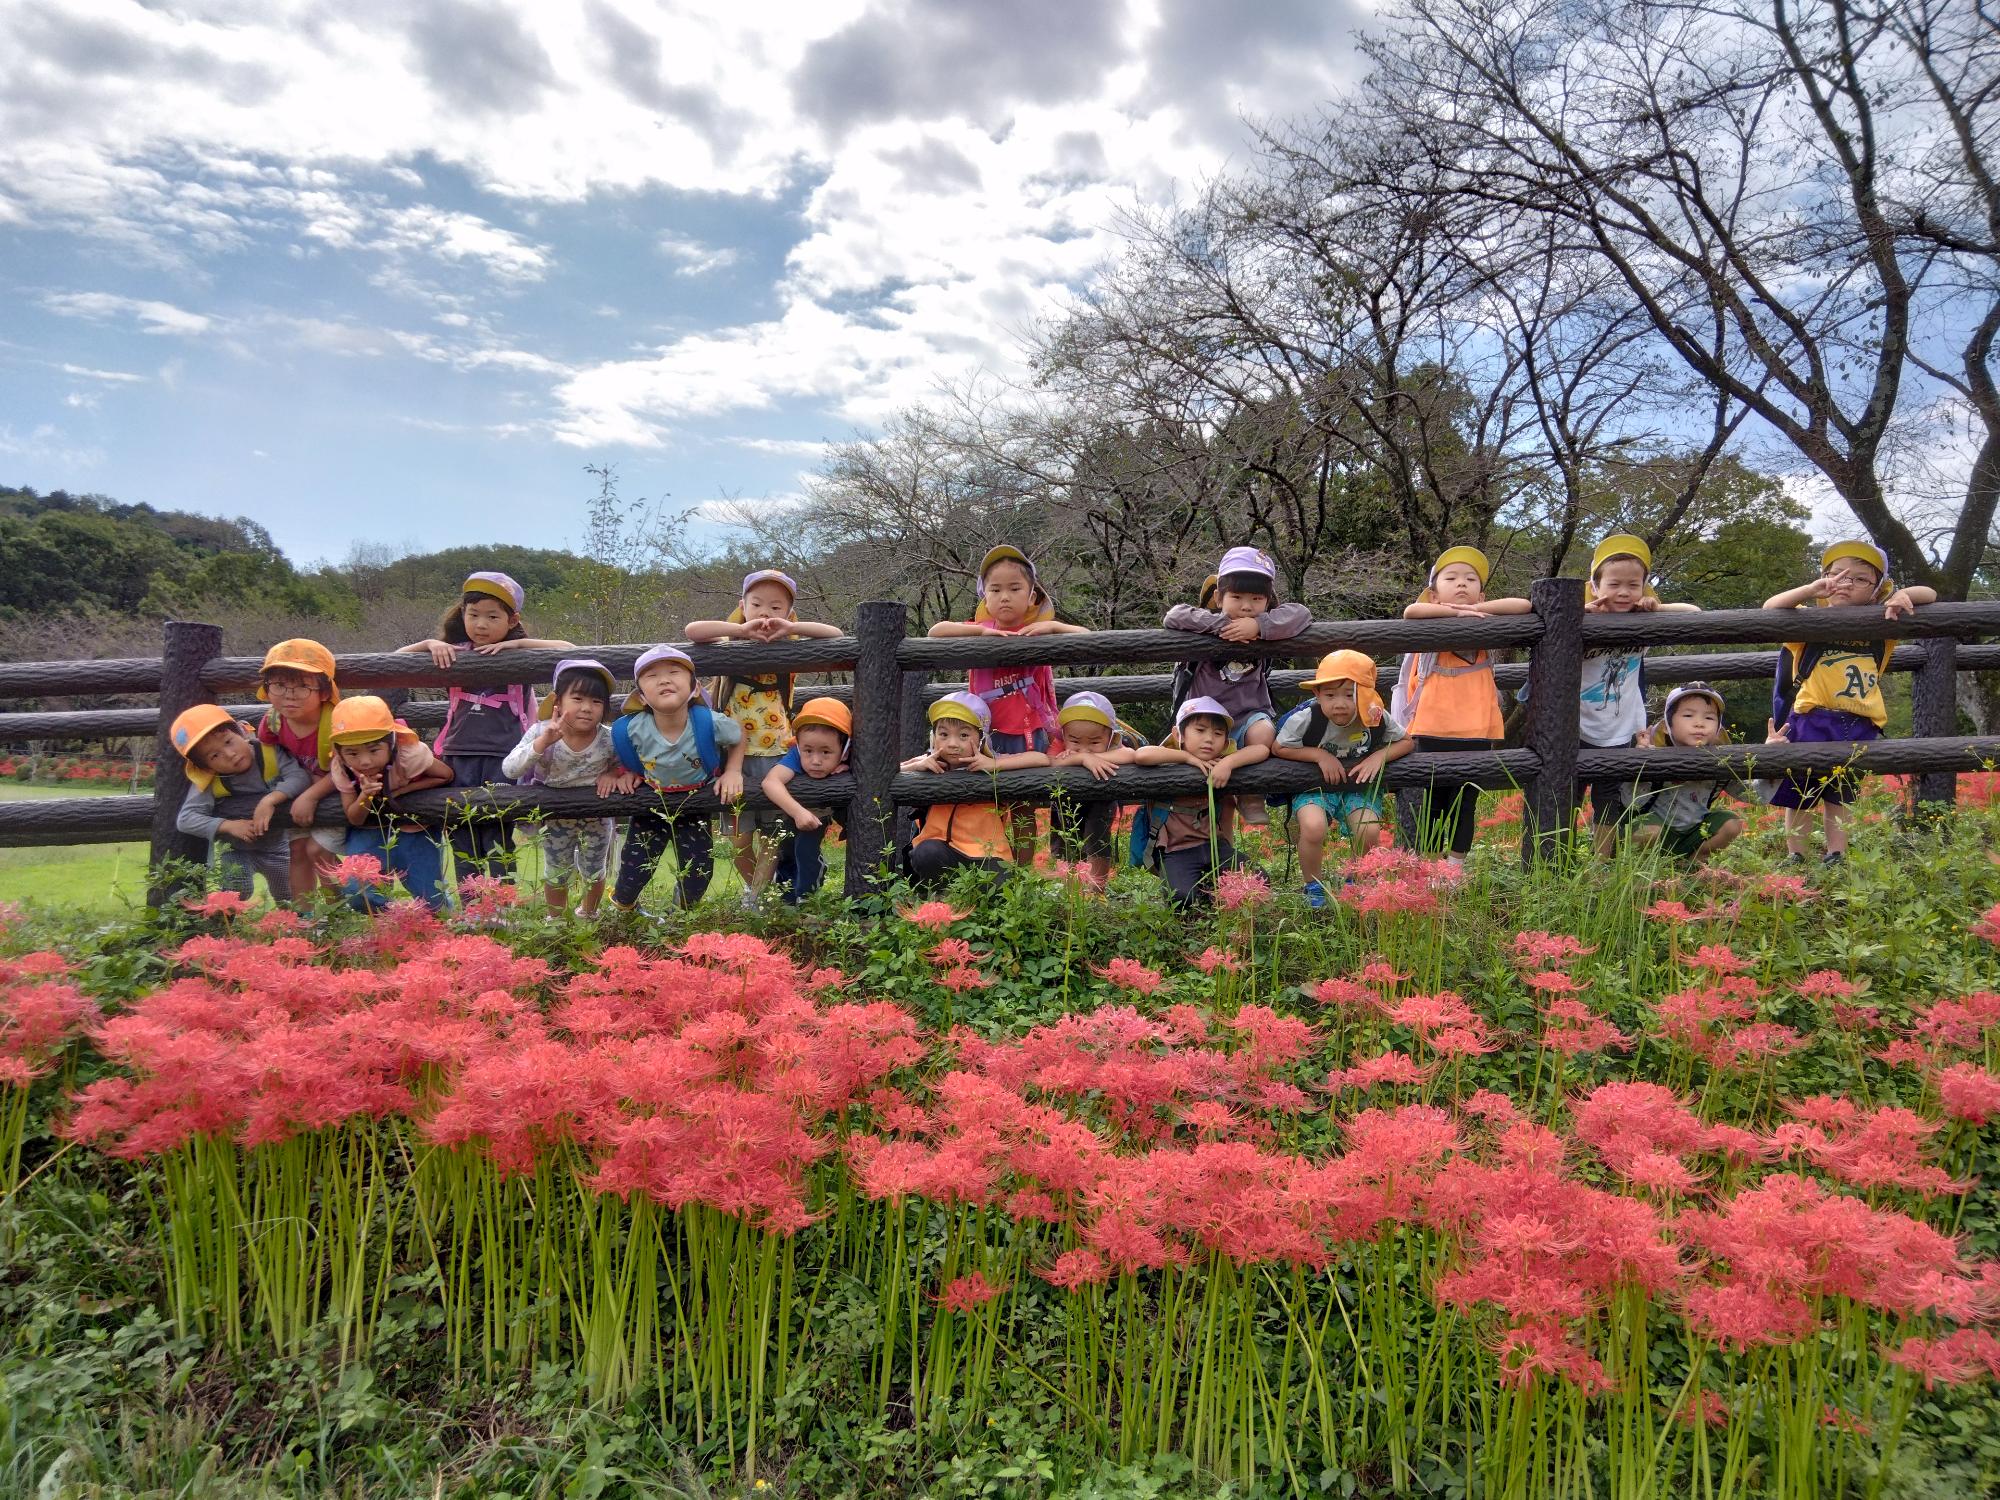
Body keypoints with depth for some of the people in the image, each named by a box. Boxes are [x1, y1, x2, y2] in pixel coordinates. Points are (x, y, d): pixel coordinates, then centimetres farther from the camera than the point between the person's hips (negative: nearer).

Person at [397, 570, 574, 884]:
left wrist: (516, 643, -10)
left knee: (498, 852, -5)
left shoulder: (519, 654, 5)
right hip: (458, 758, 3)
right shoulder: (455, 653, 12)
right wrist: (430, 644, -2)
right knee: (463, 849, 6)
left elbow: (569, 650, -7)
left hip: (503, 762, -3)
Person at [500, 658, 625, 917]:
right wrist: (543, 742, -44)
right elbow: (509, 770, -32)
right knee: (556, 872, 17)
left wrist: (612, 773, -24)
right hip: (555, 815, 0)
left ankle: (588, 914, 50)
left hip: (597, 814, 1)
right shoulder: (541, 732, -25)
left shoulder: (609, 739, -24)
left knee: (594, 871, 20)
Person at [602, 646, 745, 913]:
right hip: (650, 807, 0)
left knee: (698, 876, 8)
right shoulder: (630, 730, -26)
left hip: (695, 807, 0)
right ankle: (621, 909, 43)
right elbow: (624, 759, 0)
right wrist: (625, 773, -15)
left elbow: (738, 736, -6)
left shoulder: (710, 723, -29)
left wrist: (733, 772, -14)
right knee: (633, 871, 7)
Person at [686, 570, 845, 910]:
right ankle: (751, 887, 29)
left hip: (777, 754, 0)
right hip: (736, 754, 0)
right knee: (739, 835, 7)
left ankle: (757, 897, 15)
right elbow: (692, 629, -16)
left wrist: (791, 627, -21)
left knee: (772, 835, 4)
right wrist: (741, 629, -24)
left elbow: (835, 634, -9)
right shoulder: (732, 645, -1)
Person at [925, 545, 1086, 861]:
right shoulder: (980, 629, 3)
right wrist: (981, 630, -19)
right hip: (989, 735, 0)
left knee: (1023, 810, 10)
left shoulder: (1039, 630, 2)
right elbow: (935, 631, -9)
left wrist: (1053, 626, -19)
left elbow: (1086, 637, -4)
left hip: (1031, 736, 0)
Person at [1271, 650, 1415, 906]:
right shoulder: (1306, 719, -22)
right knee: (1313, 827, -31)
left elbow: (1407, 741, 1)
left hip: (1359, 786, 2)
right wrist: (1319, 755, -19)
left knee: (1369, 831, -24)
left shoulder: (1376, 718, -15)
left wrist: (1379, 756, -18)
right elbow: (1278, 748, -9)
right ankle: (1313, 887, -2)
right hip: (1315, 786, -2)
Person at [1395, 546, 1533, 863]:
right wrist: (1456, 612, -16)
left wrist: (1475, 609, -8)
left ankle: (1455, 866, 19)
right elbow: (1411, 611, -19)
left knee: (1463, 806, 10)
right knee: (1427, 807, 3)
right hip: (1431, 732, -2)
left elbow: (1524, 606, -2)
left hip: (1475, 734, 2)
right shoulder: (1430, 624, 2)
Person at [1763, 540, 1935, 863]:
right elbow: (1770, 607, -11)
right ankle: (1795, 859, 11)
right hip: (1812, 723, -3)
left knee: (1839, 797, 14)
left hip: (1859, 728, 3)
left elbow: (1930, 595, 15)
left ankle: (1835, 859, 17)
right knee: (1801, 795, 4)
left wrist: (1902, 594, -7)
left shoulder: (1881, 625, 12)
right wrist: (1811, 589, -22)